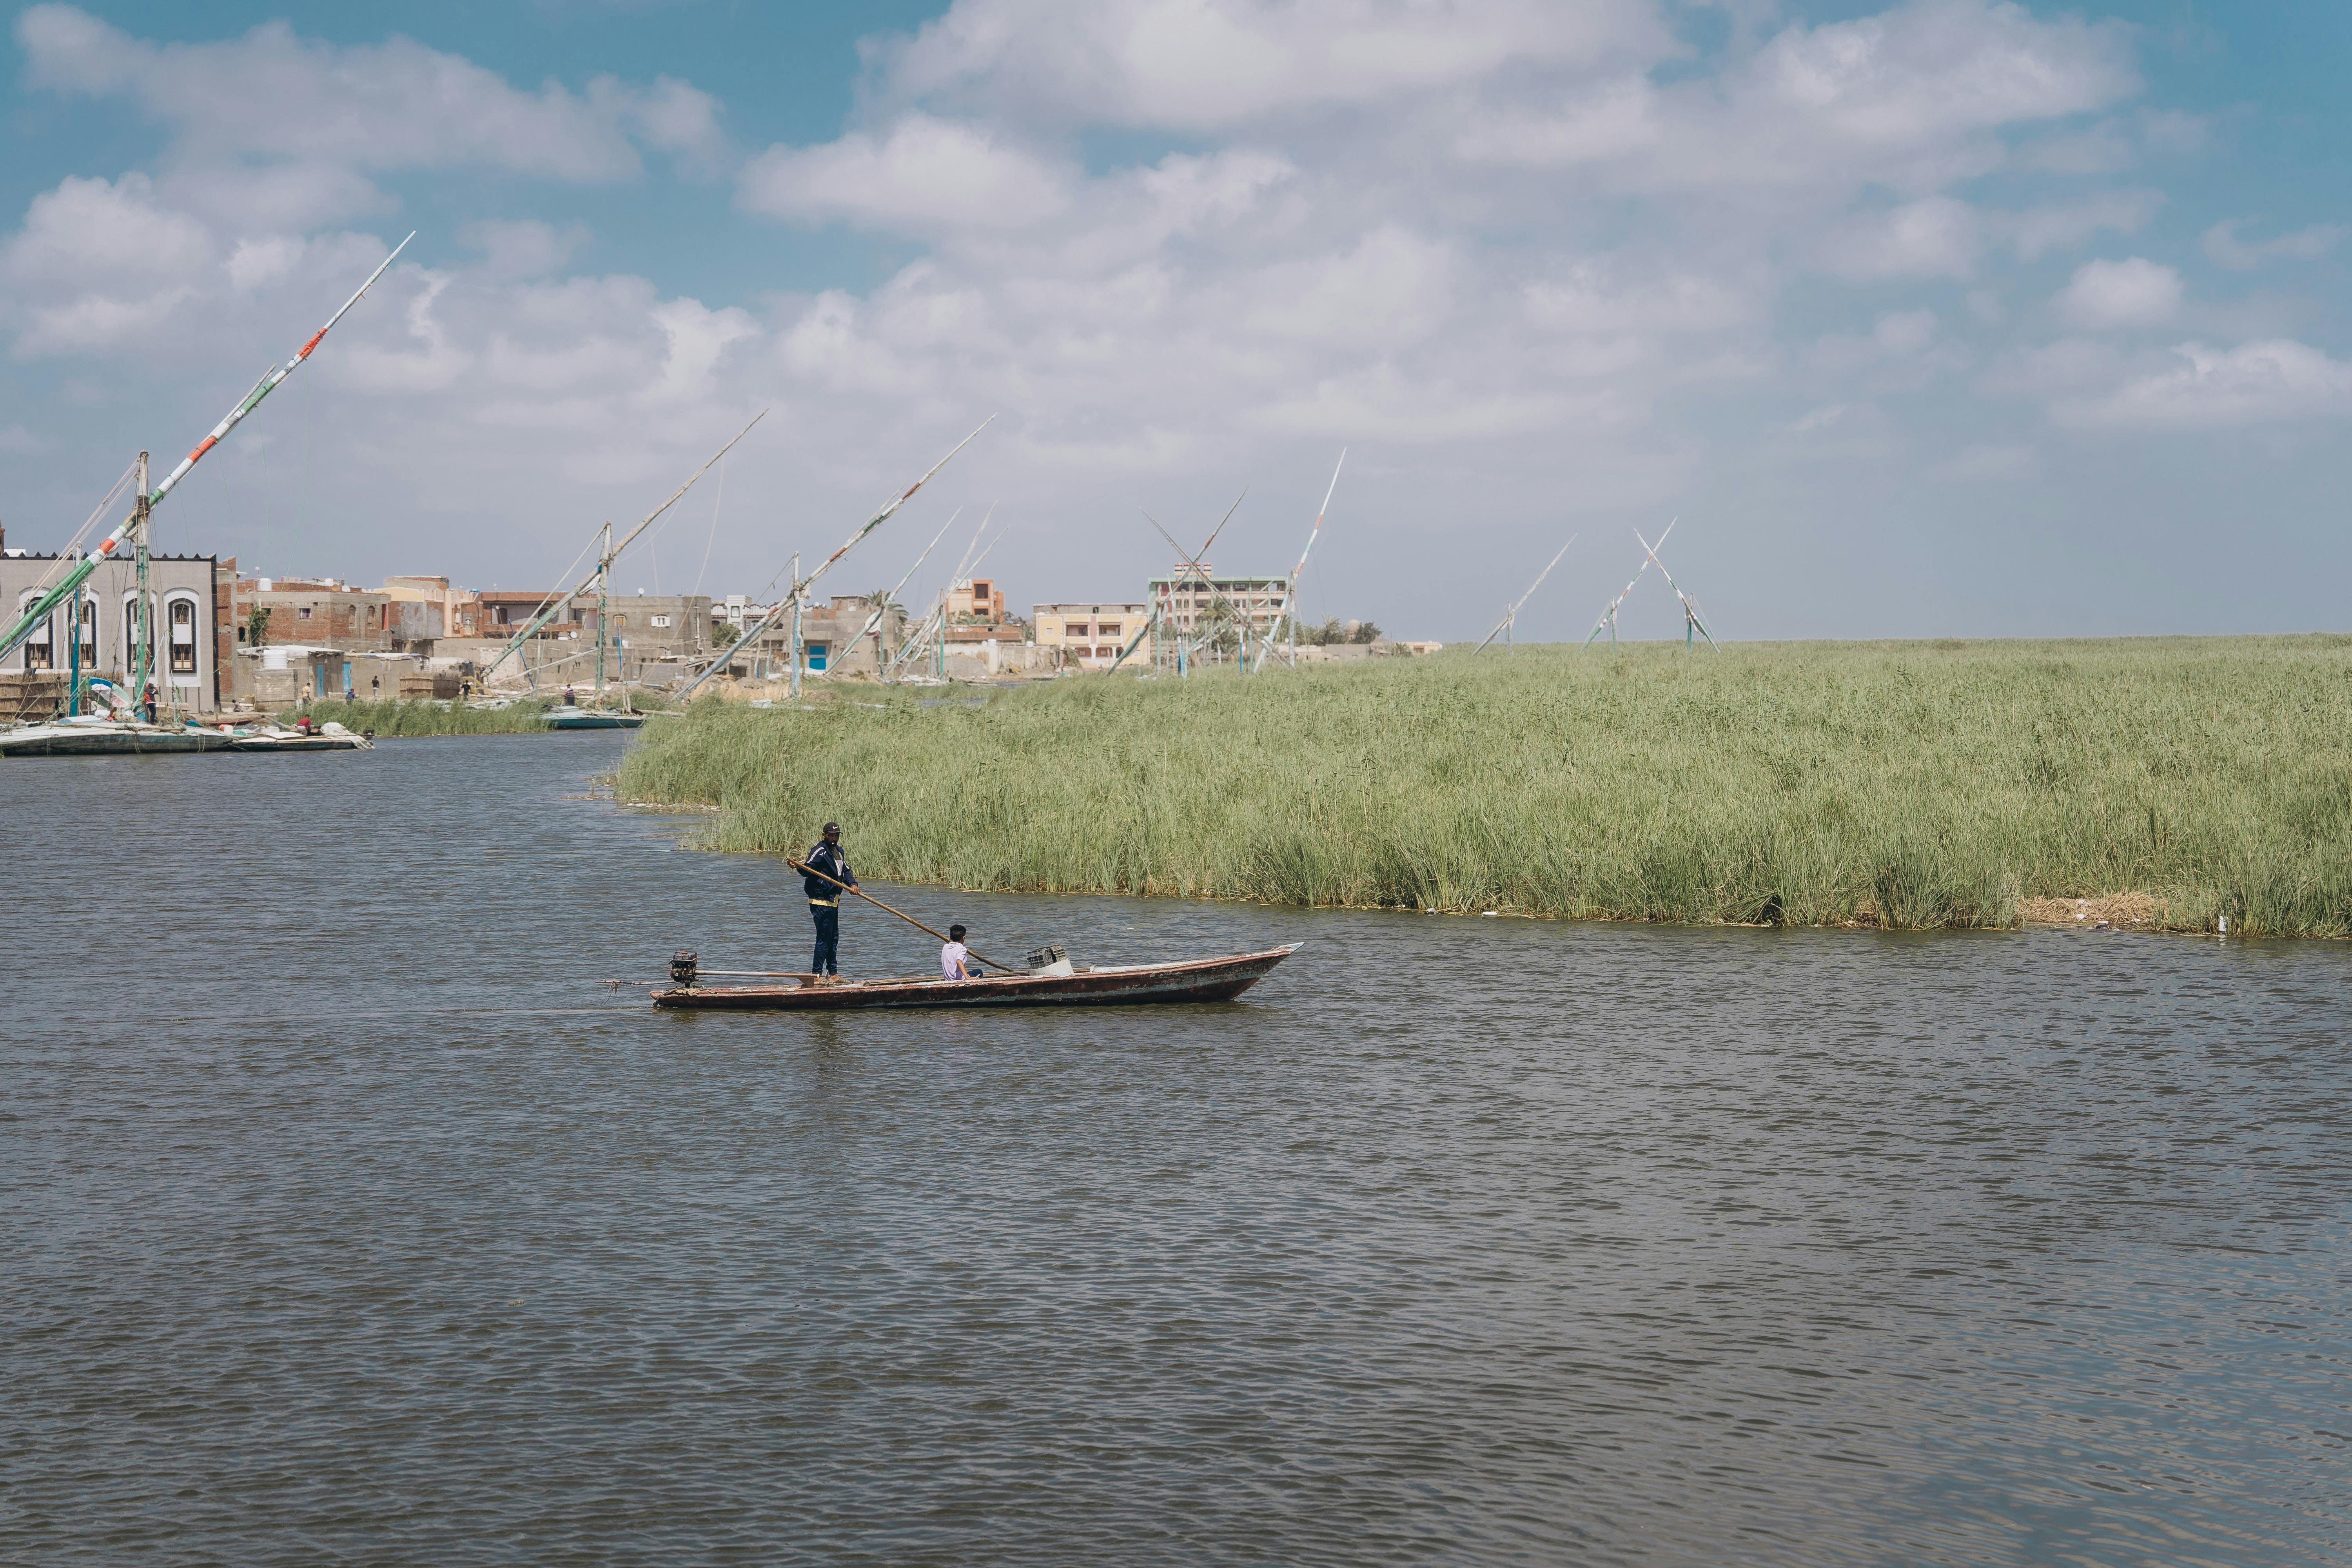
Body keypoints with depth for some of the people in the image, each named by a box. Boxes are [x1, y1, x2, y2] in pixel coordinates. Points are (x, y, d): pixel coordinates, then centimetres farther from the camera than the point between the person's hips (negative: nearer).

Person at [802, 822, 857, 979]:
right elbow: (808, 870, -22)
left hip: (833, 902, 10)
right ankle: (816, 974, -5)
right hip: (821, 902, -10)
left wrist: (853, 884, -4)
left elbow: (846, 871, 16)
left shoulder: (839, 851, 16)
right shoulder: (820, 851, -12)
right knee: (824, 938, -9)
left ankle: (833, 974, 25)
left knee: (834, 938, 16)